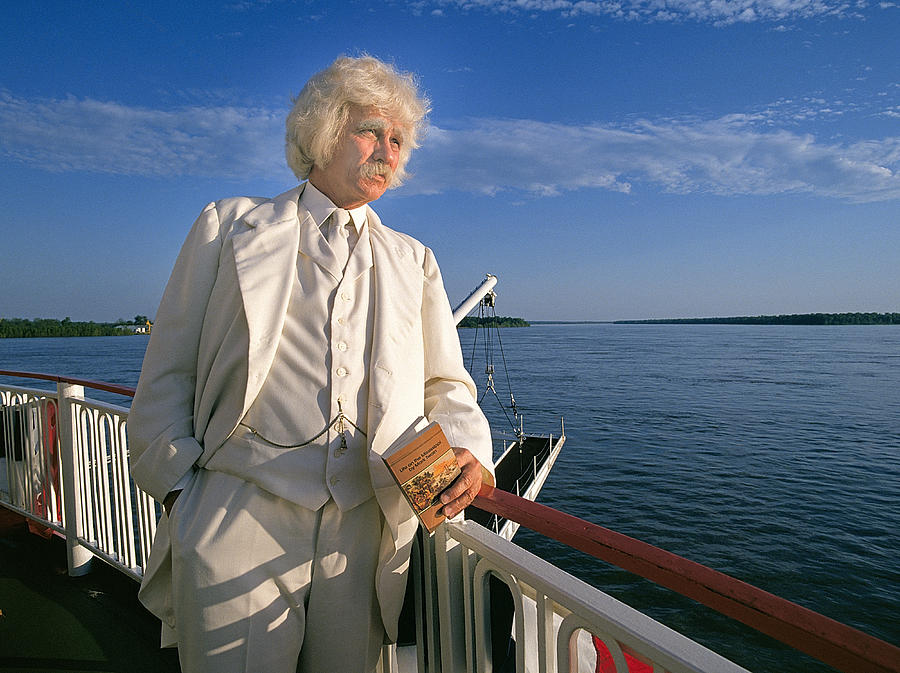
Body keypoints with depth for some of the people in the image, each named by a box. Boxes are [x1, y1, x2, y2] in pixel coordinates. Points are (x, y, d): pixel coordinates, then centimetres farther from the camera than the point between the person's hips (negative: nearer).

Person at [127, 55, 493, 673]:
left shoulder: (413, 262, 15)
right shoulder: (231, 227, 9)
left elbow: (446, 386, 11)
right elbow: (167, 374, 7)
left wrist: (467, 452, -9)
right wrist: (180, 485, -3)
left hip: (365, 530, 3)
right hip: (238, 522, -2)